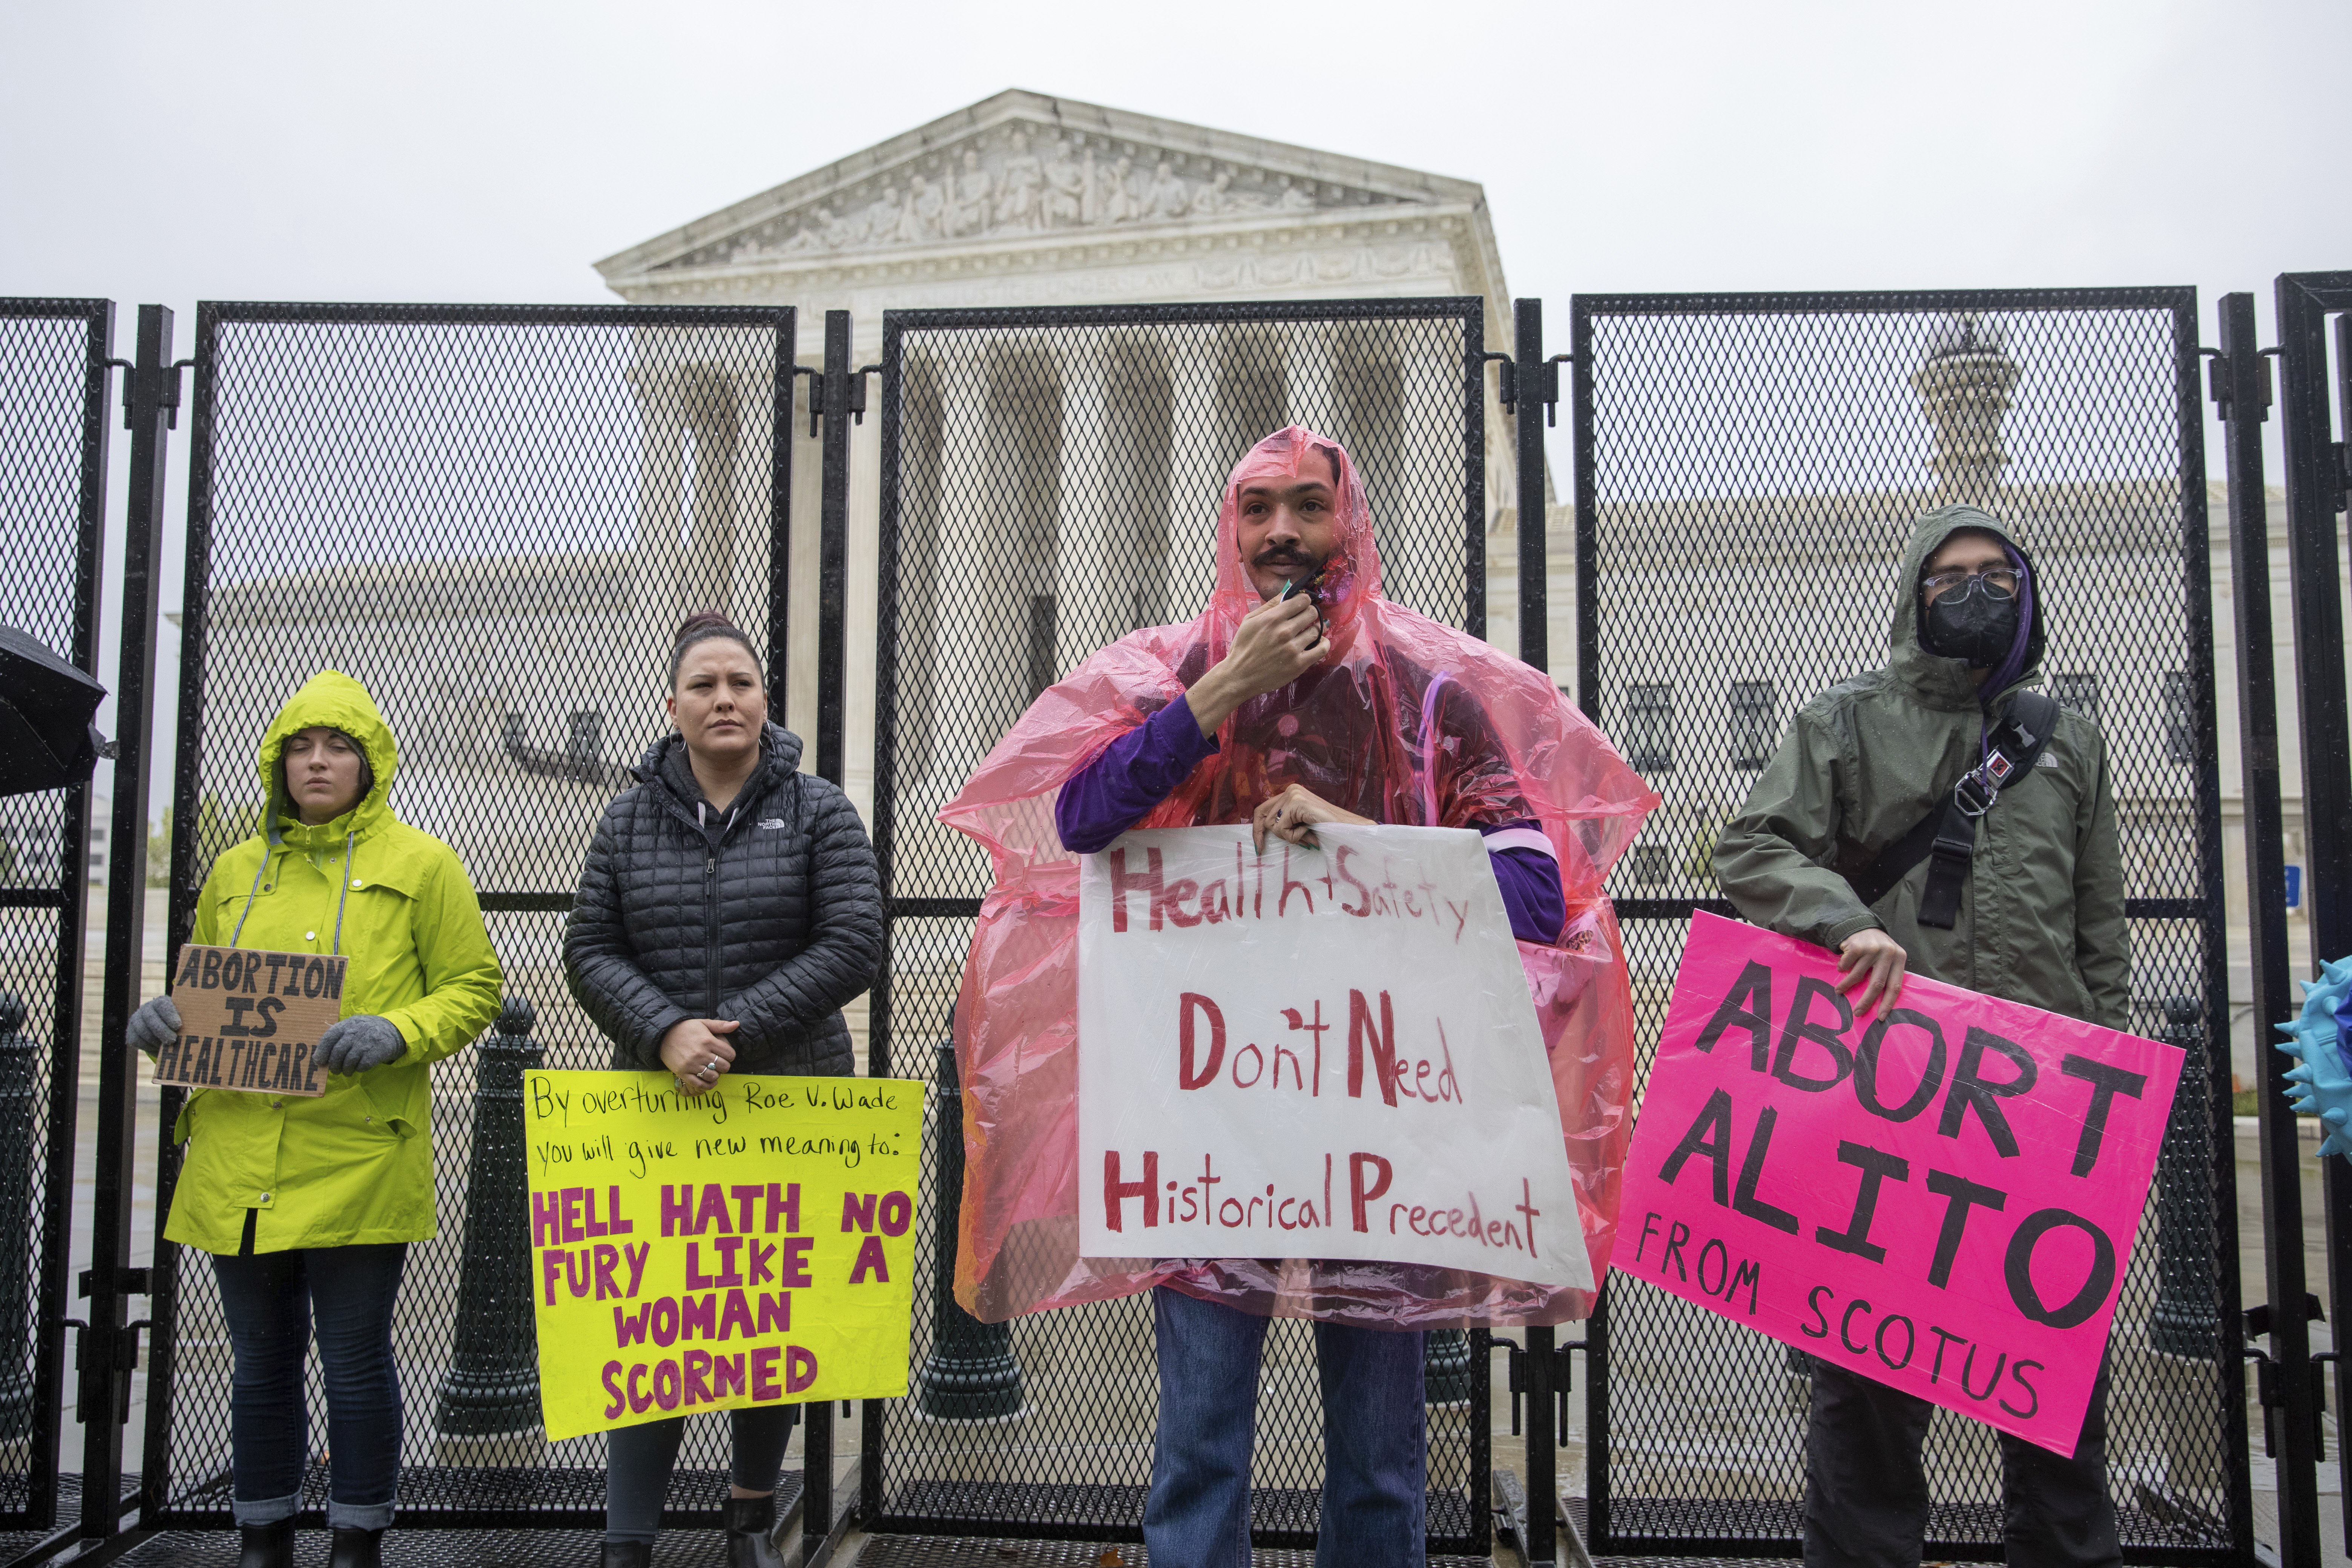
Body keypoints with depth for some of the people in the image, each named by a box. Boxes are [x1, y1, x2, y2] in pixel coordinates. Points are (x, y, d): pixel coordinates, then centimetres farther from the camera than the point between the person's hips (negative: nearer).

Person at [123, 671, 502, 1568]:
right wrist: (162, 1020, 1)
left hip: (357, 1158, -4)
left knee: (355, 1362, 3)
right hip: (237, 1161, 4)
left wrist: (395, 1034, -18)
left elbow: (473, 989, -1)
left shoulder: (421, 864, 3)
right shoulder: (235, 871, 16)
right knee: (261, 1362, 13)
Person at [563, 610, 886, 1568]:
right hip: (659, 1105, 1)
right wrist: (667, 1033, -16)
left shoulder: (818, 814, 1)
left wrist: (737, 1031, -16)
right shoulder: (631, 821, 7)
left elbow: (851, 947, -8)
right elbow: (590, 952, 2)